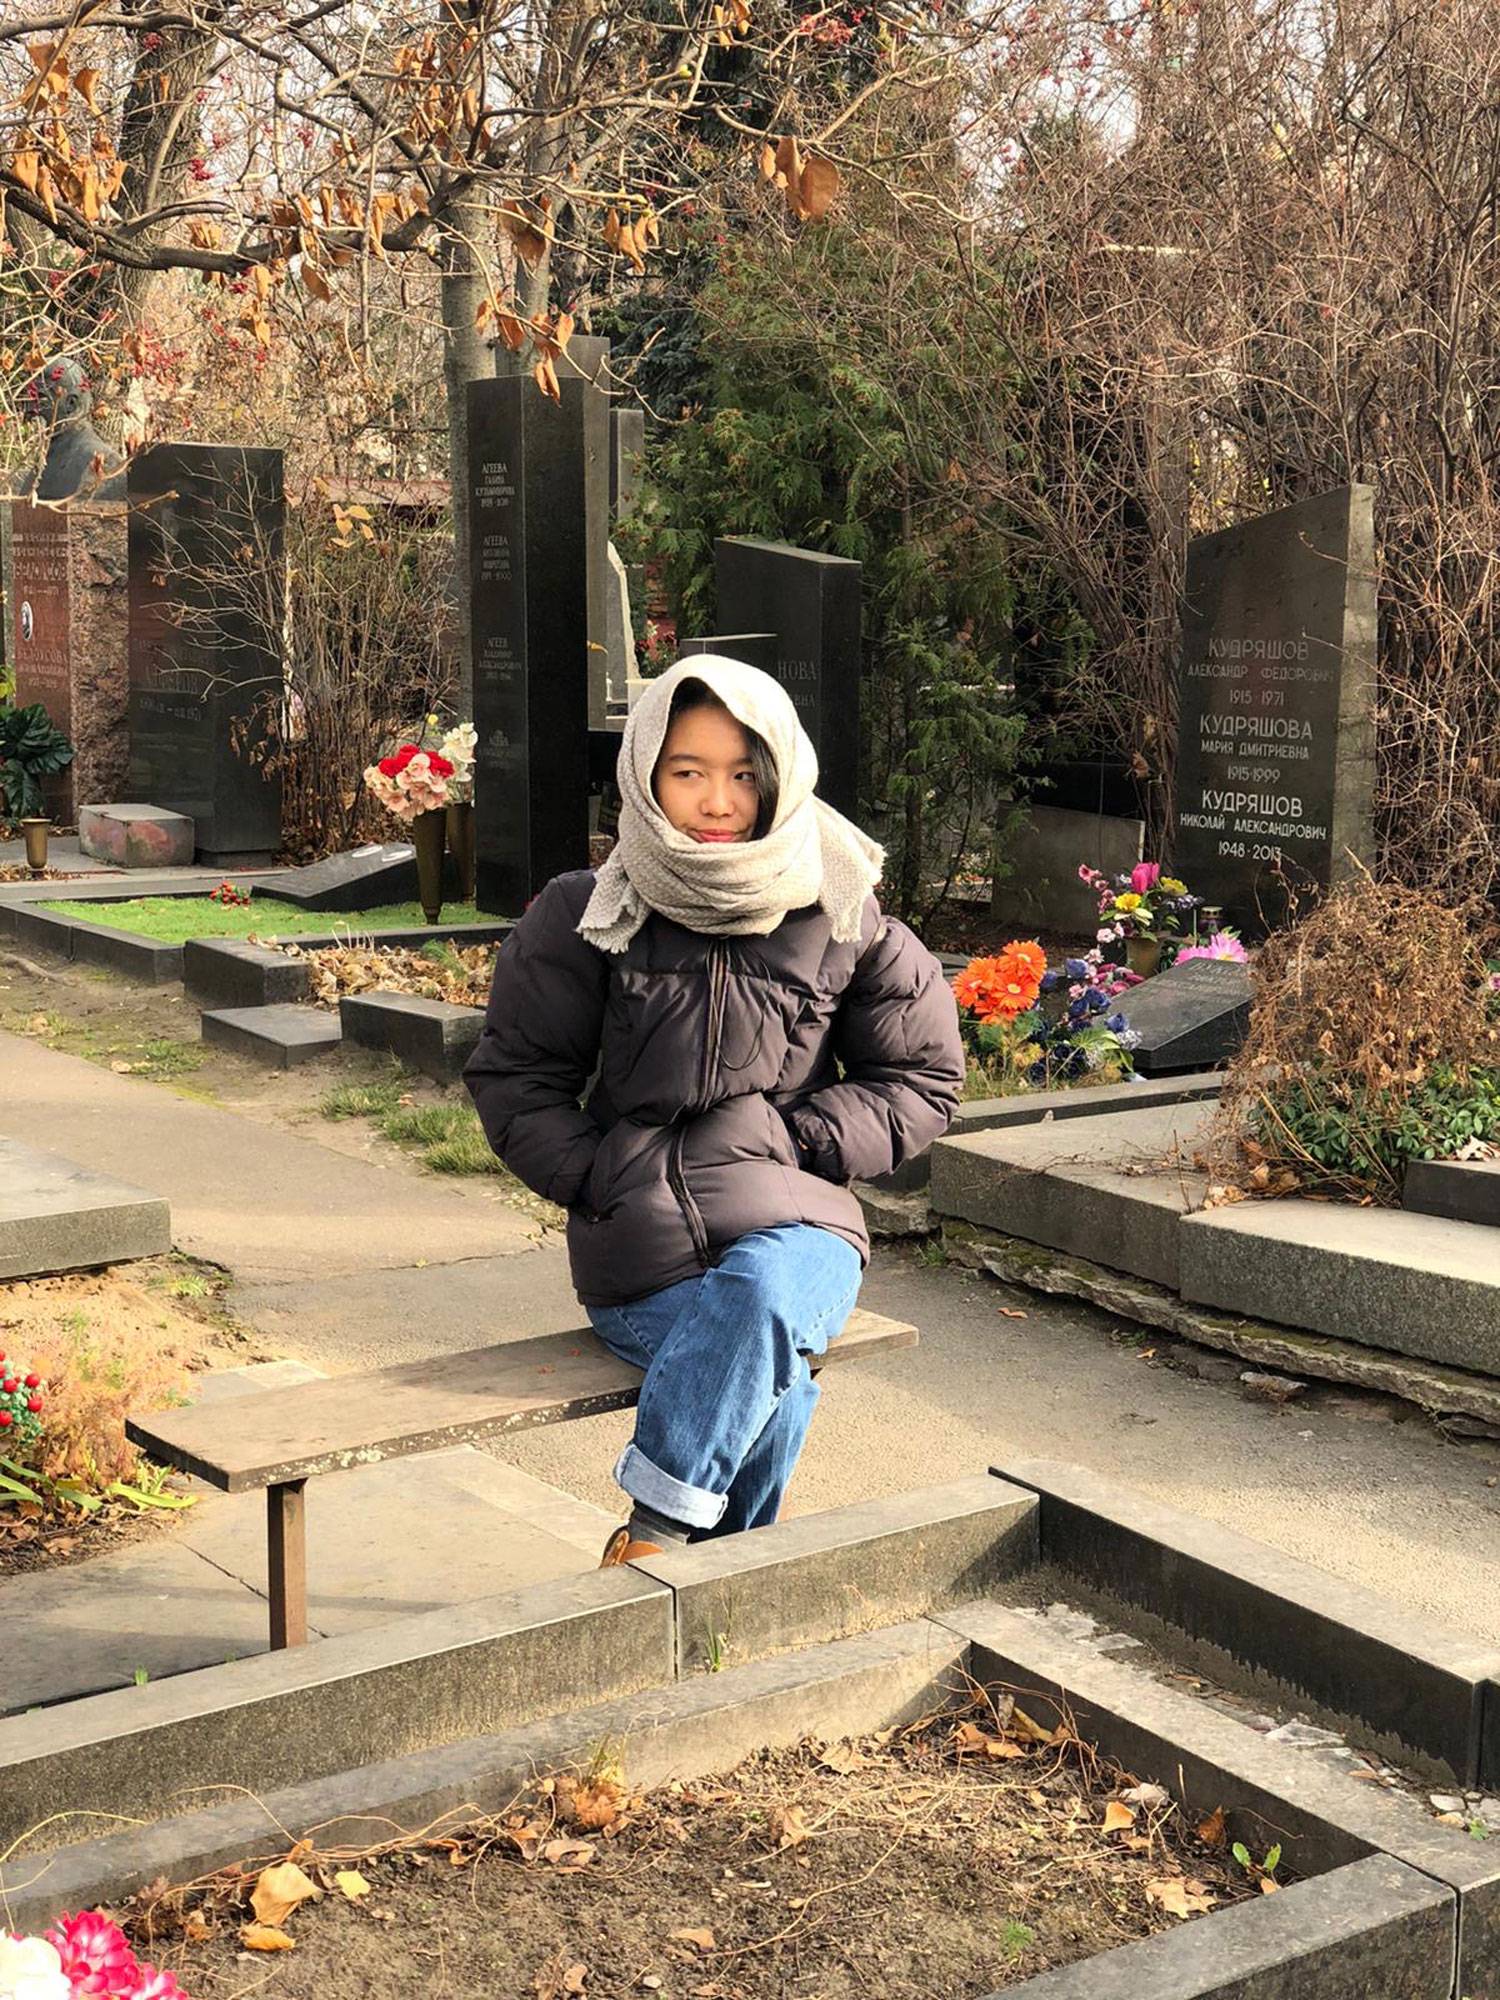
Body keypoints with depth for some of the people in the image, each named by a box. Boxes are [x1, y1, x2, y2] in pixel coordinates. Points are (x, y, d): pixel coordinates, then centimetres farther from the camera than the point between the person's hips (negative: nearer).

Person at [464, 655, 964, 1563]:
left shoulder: (839, 921, 3)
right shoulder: (586, 918, 1)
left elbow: (922, 1081, 10)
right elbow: (514, 1083, 7)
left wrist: (789, 1140, -5)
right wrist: (614, 1176, -9)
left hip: (795, 1226, 1)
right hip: (641, 1254, -1)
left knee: (763, 1294, -36)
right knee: (772, 1383, -32)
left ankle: (655, 1532, -23)